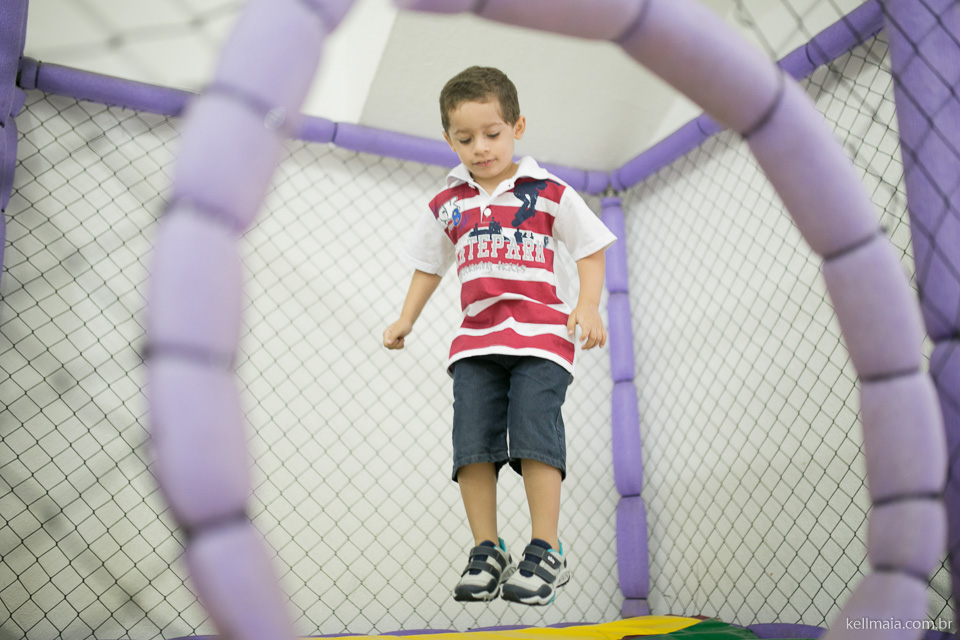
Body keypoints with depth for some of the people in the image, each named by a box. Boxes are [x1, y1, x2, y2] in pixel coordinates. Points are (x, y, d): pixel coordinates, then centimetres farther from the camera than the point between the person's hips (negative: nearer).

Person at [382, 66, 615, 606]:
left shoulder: (550, 192, 2)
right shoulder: (447, 206, 12)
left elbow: (591, 249, 3)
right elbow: (429, 265, 24)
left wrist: (588, 307, -11)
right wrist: (406, 321, 16)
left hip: (540, 335, -4)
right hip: (476, 338, 4)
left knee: (534, 434, -12)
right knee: (472, 440, -3)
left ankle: (546, 552, -3)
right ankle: (487, 552, 7)